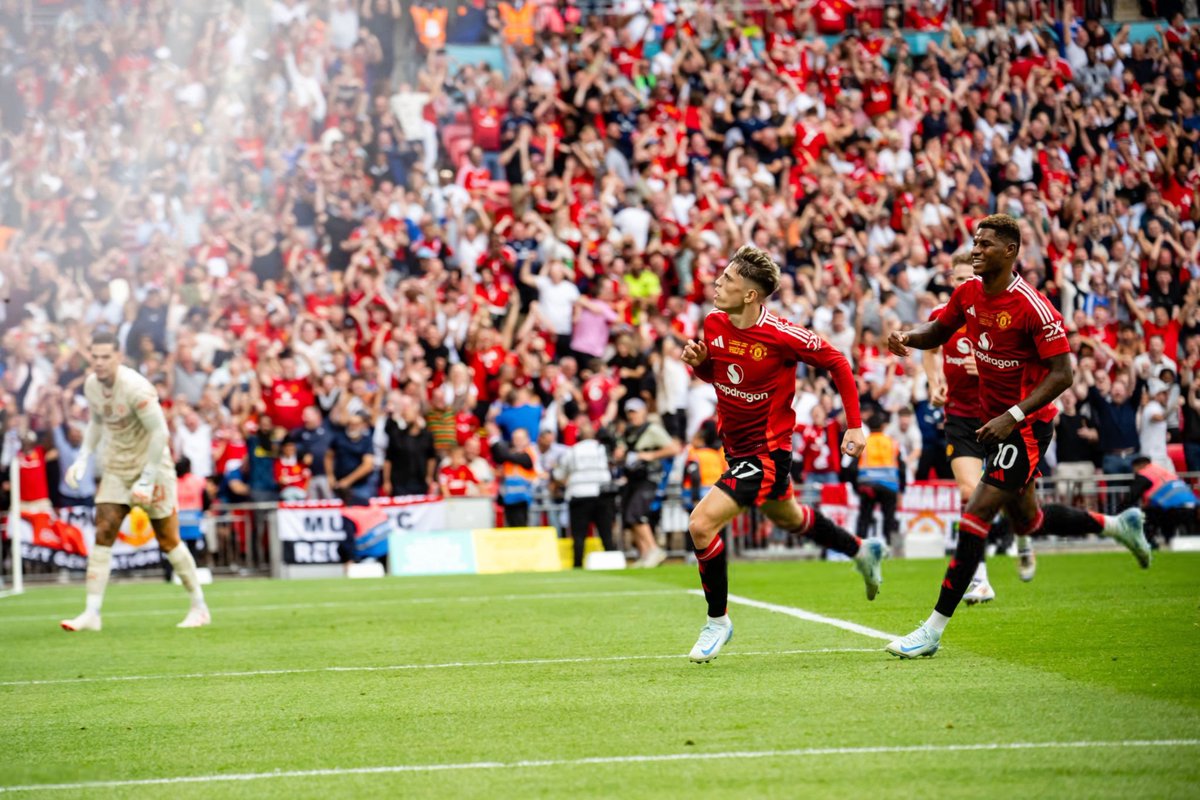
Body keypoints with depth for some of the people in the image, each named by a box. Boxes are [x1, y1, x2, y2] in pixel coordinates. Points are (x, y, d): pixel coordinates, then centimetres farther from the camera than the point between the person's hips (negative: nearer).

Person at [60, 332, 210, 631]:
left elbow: (160, 432, -21)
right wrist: (83, 459, 6)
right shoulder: (91, 385, -1)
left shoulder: (135, 388, -23)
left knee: (168, 541, -1)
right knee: (103, 535, -6)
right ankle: (92, 613, -8)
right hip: (115, 469, 6)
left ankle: (199, 607, 15)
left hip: (152, 466, -6)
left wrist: (147, 480, -22)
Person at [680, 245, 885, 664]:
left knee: (701, 524, -20)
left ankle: (718, 619, 0)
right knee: (788, 518, 30)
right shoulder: (714, 323, -8)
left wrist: (855, 424, -12)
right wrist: (699, 361, -12)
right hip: (735, 447, 8)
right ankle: (861, 551, 56)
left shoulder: (781, 334, -25)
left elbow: (837, 363, -11)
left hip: (767, 452, -8)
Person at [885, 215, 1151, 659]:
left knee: (975, 517, -14)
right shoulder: (968, 293, 0)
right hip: (993, 419, 9)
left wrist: (1014, 416, -27)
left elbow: (1062, 373, -20)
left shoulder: (1032, 307, -22)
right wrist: (908, 336, -8)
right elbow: (938, 330, 16)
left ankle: (933, 630, -13)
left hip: (1025, 427, -9)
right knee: (1026, 520, 21)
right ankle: (1118, 525, 42)